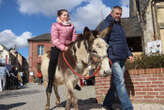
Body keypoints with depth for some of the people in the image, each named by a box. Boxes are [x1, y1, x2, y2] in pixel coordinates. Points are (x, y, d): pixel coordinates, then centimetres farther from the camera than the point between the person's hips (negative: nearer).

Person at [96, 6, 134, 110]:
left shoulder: (119, 25, 25)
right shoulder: (106, 24, -2)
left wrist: (129, 54, 21)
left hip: (122, 59, 9)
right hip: (113, 58, -8)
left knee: (117, 82, 10)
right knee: (120, 82, -11)